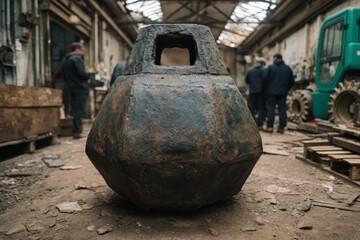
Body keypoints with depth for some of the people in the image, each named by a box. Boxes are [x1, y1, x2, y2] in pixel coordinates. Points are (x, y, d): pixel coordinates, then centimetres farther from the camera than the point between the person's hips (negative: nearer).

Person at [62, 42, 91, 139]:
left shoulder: (66, 60, 17)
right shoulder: (77, 59, -11)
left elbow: (63, 75, 18)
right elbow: (82, 73, -21)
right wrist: (89, 75, -3)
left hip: (72, 88, 9)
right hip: (80, 88, -9)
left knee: (75, 110, 13)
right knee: (79, 110, -7)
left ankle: (75, 131, 18)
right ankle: (77, 132, -7)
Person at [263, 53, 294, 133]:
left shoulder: (270, 67, -3)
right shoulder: (287, 68, 11)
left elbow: (265, 79, -8)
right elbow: (291, 81, 13)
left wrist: (266, 89, 5)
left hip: (271, 92, -3)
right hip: (283, 93, 4)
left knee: (270, 109, 0)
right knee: (282, 109, 4)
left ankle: (270, 127, -3)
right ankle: (281, 127, 4)